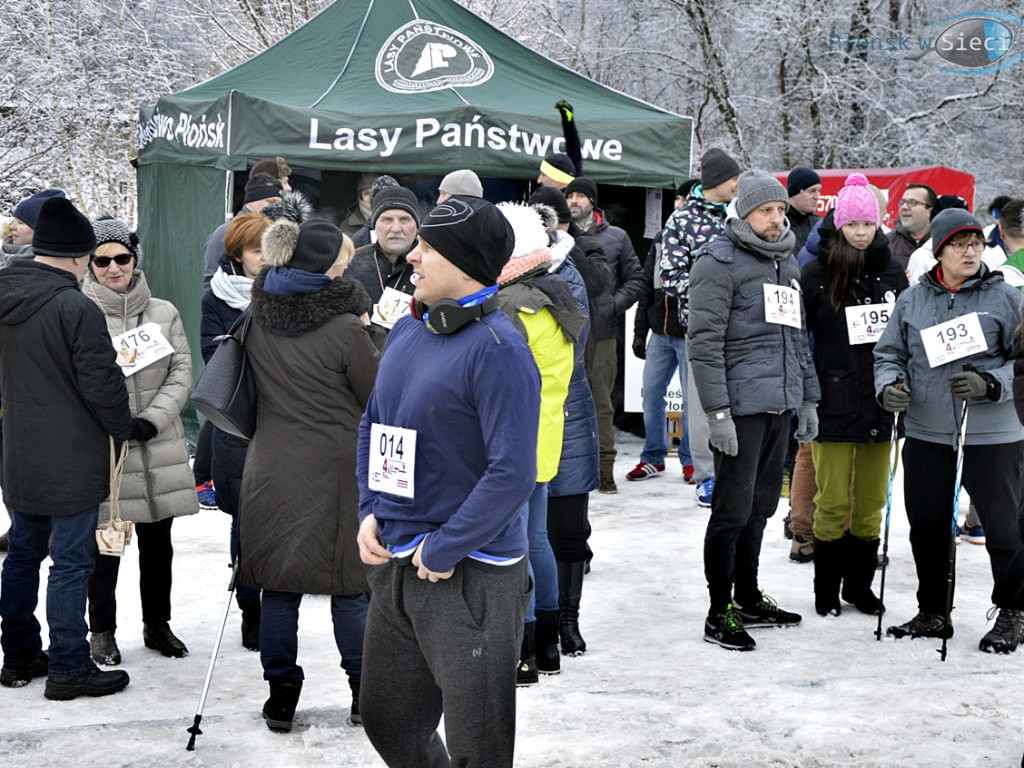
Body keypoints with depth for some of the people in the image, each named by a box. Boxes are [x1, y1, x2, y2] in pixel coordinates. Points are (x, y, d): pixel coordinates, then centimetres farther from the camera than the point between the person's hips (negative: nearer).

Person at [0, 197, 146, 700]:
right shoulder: (75, 308, -20)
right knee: (70, 564, 0)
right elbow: (102, 384, -17)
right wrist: (128, 428, -1)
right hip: (72, 461, -8)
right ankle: (68, 667, 7)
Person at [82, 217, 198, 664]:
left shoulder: (163, 313, 6)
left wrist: (150, 420, -9)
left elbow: (181, 373, 4)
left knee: (158, 542, 12)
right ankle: (102, 631, 17)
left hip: (158, 447, 3)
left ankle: (157, 624, 28)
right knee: (104, 543, 2)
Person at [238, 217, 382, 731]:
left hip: (273, 469, 4)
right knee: (350, 584, 8)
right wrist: (371, 336, 6)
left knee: (280, 584, 10)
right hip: (335, 471, -4)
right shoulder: (345, 329, -16)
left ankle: (281, 694, 15)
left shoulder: (258, 320, 1)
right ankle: (364, 691, 18)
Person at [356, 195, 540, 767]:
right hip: (395, 564, 8)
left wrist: (443, 550, -19)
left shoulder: (497, 347, -18)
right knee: (387, 721, 21)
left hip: (470, 577, -8)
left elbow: (512, 473, -23)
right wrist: (370, 512, 5)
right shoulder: (407, 332, 7)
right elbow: (374, 426, 19)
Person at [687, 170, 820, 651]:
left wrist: (807, 399, 20)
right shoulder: (720, 261, -8)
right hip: (741, 405, -8)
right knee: (733, 509, -4)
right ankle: (720, 614, 5)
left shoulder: (787, 261, 18)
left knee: (760, 505, 15)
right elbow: (704, 341, -13)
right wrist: (717, 411, -18)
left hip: (781, 404, 8)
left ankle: (748, 599, 27)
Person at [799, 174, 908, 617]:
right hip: (834, 403, -3)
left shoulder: (892, 273, 8)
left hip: (881, 402, 3)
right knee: (833, 501, 1)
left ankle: (859, 583, 23)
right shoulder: (816, 275, -2)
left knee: (871, 501, 9)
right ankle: (826, 589, 14)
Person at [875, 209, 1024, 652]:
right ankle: (933, 613, 26)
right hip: (926, 434, 3)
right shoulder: (912, 300, 8)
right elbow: (889, 353, 14)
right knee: (927, 527, 11)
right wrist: (890, 385, -6)